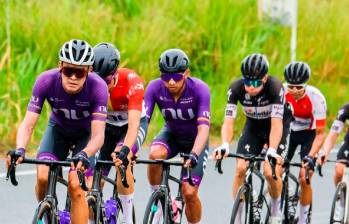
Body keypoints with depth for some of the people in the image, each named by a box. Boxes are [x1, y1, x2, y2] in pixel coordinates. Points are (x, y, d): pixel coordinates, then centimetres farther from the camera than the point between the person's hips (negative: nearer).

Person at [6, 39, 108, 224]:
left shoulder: (97, 87, -34)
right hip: (58, 128, 2)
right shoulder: (46, 81, -30)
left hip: (86, 133, -2)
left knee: (75, 185, -20)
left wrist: (84, 155, -57)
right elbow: (28, 124, -30)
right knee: (43, 176, -22)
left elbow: (98, 135, -36)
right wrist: (20, 150, -49)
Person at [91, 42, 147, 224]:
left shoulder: (132, 81, -34)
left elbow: (133, 123, -42)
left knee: (121, 161, -32)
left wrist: (125, 149, -58)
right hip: (108, 125, 3)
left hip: (133, 124, -3)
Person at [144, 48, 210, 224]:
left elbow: (203, 128, -39)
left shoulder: (199, 89, -31)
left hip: (195, 139, -2)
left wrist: (194, 155, -55)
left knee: (189, 192, -16)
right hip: (171, 134, 2)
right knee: (155, 155, -33)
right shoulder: (155, 88, -24)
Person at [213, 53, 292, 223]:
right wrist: (225, 145, -49)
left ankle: (276, 209, 11)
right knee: (240, 168, -15)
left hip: (277, 125, -3)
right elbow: (228, 121, -30)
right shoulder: (236, 88, -26)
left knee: (271, 173, -18)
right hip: (253, 125, 3)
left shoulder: (275, 87, -34)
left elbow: (276, 124, -39)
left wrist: (272, 150, -53)